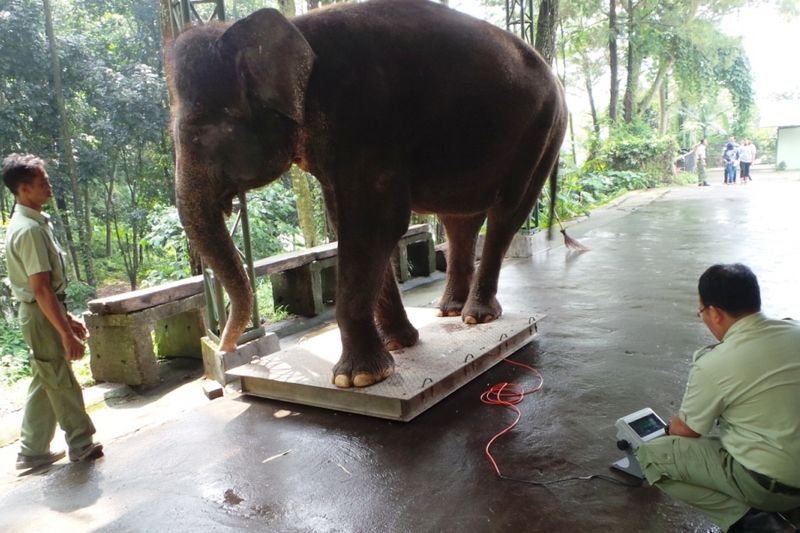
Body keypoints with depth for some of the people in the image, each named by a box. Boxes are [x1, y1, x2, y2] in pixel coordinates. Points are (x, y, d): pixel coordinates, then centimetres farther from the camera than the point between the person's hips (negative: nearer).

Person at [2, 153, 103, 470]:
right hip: (42, 316, -10)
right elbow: (41, 289, -25)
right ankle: (81, 444, 18)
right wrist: (67, 334, -23)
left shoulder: (30, 223, 10)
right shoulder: (30, 229, -22)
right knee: (62, 383, 4)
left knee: (46, 382, 16)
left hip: (43, 313, 10)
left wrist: (67, 317, 20)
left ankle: (33, 452, 26)